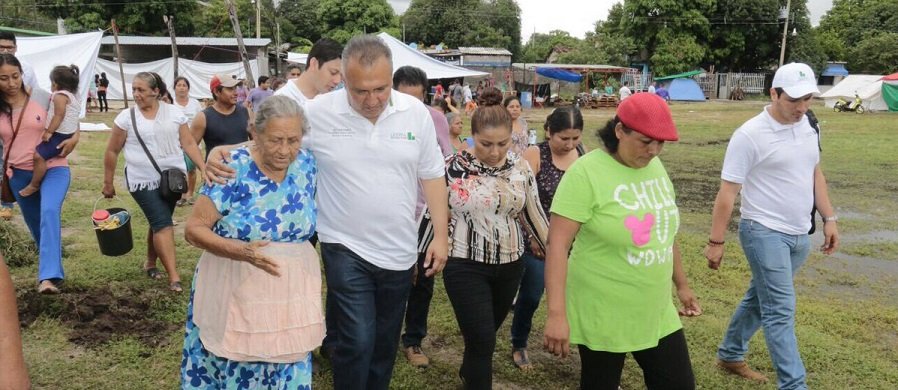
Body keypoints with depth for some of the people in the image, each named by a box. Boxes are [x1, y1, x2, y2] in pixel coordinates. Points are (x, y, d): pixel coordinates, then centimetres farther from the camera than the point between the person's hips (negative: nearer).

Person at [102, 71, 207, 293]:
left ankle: (150, 263, 35)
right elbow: (112, 152, 3)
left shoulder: (174, 113, 2)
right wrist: (108, 183, 5)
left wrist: (204, 169, -8)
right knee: (162, 223, -12)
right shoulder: (126, 117, -3)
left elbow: (189, 144, 2)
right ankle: (173, 276, -12)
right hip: (143, 181, -3)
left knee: (158, 222, 13)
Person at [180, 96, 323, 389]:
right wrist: (241, 251, -30)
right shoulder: (233, 168, -16)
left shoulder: (306, 163, -3)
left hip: (293, 289, 4)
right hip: (237, 289, -4)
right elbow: (194, 229, -15)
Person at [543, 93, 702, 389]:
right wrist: (557, 313, -29)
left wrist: (681, 285, 22)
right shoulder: (586, 172, -18)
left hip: (656, 313, 7)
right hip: (602, 316, -6)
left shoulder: (655, 166, 3)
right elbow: (558, 243, -23)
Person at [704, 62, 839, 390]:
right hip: (765, 233, -7)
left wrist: (829, 219, 14)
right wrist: (716, 242, -15)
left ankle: (730, 355, 34)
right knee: (781, 310, -7)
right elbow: (727, 192, -16)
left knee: (760, 298, 18)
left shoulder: (807, 126, 6)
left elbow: (815, 174, 18)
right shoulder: (751, 135, -17)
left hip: (799, 234, 7)